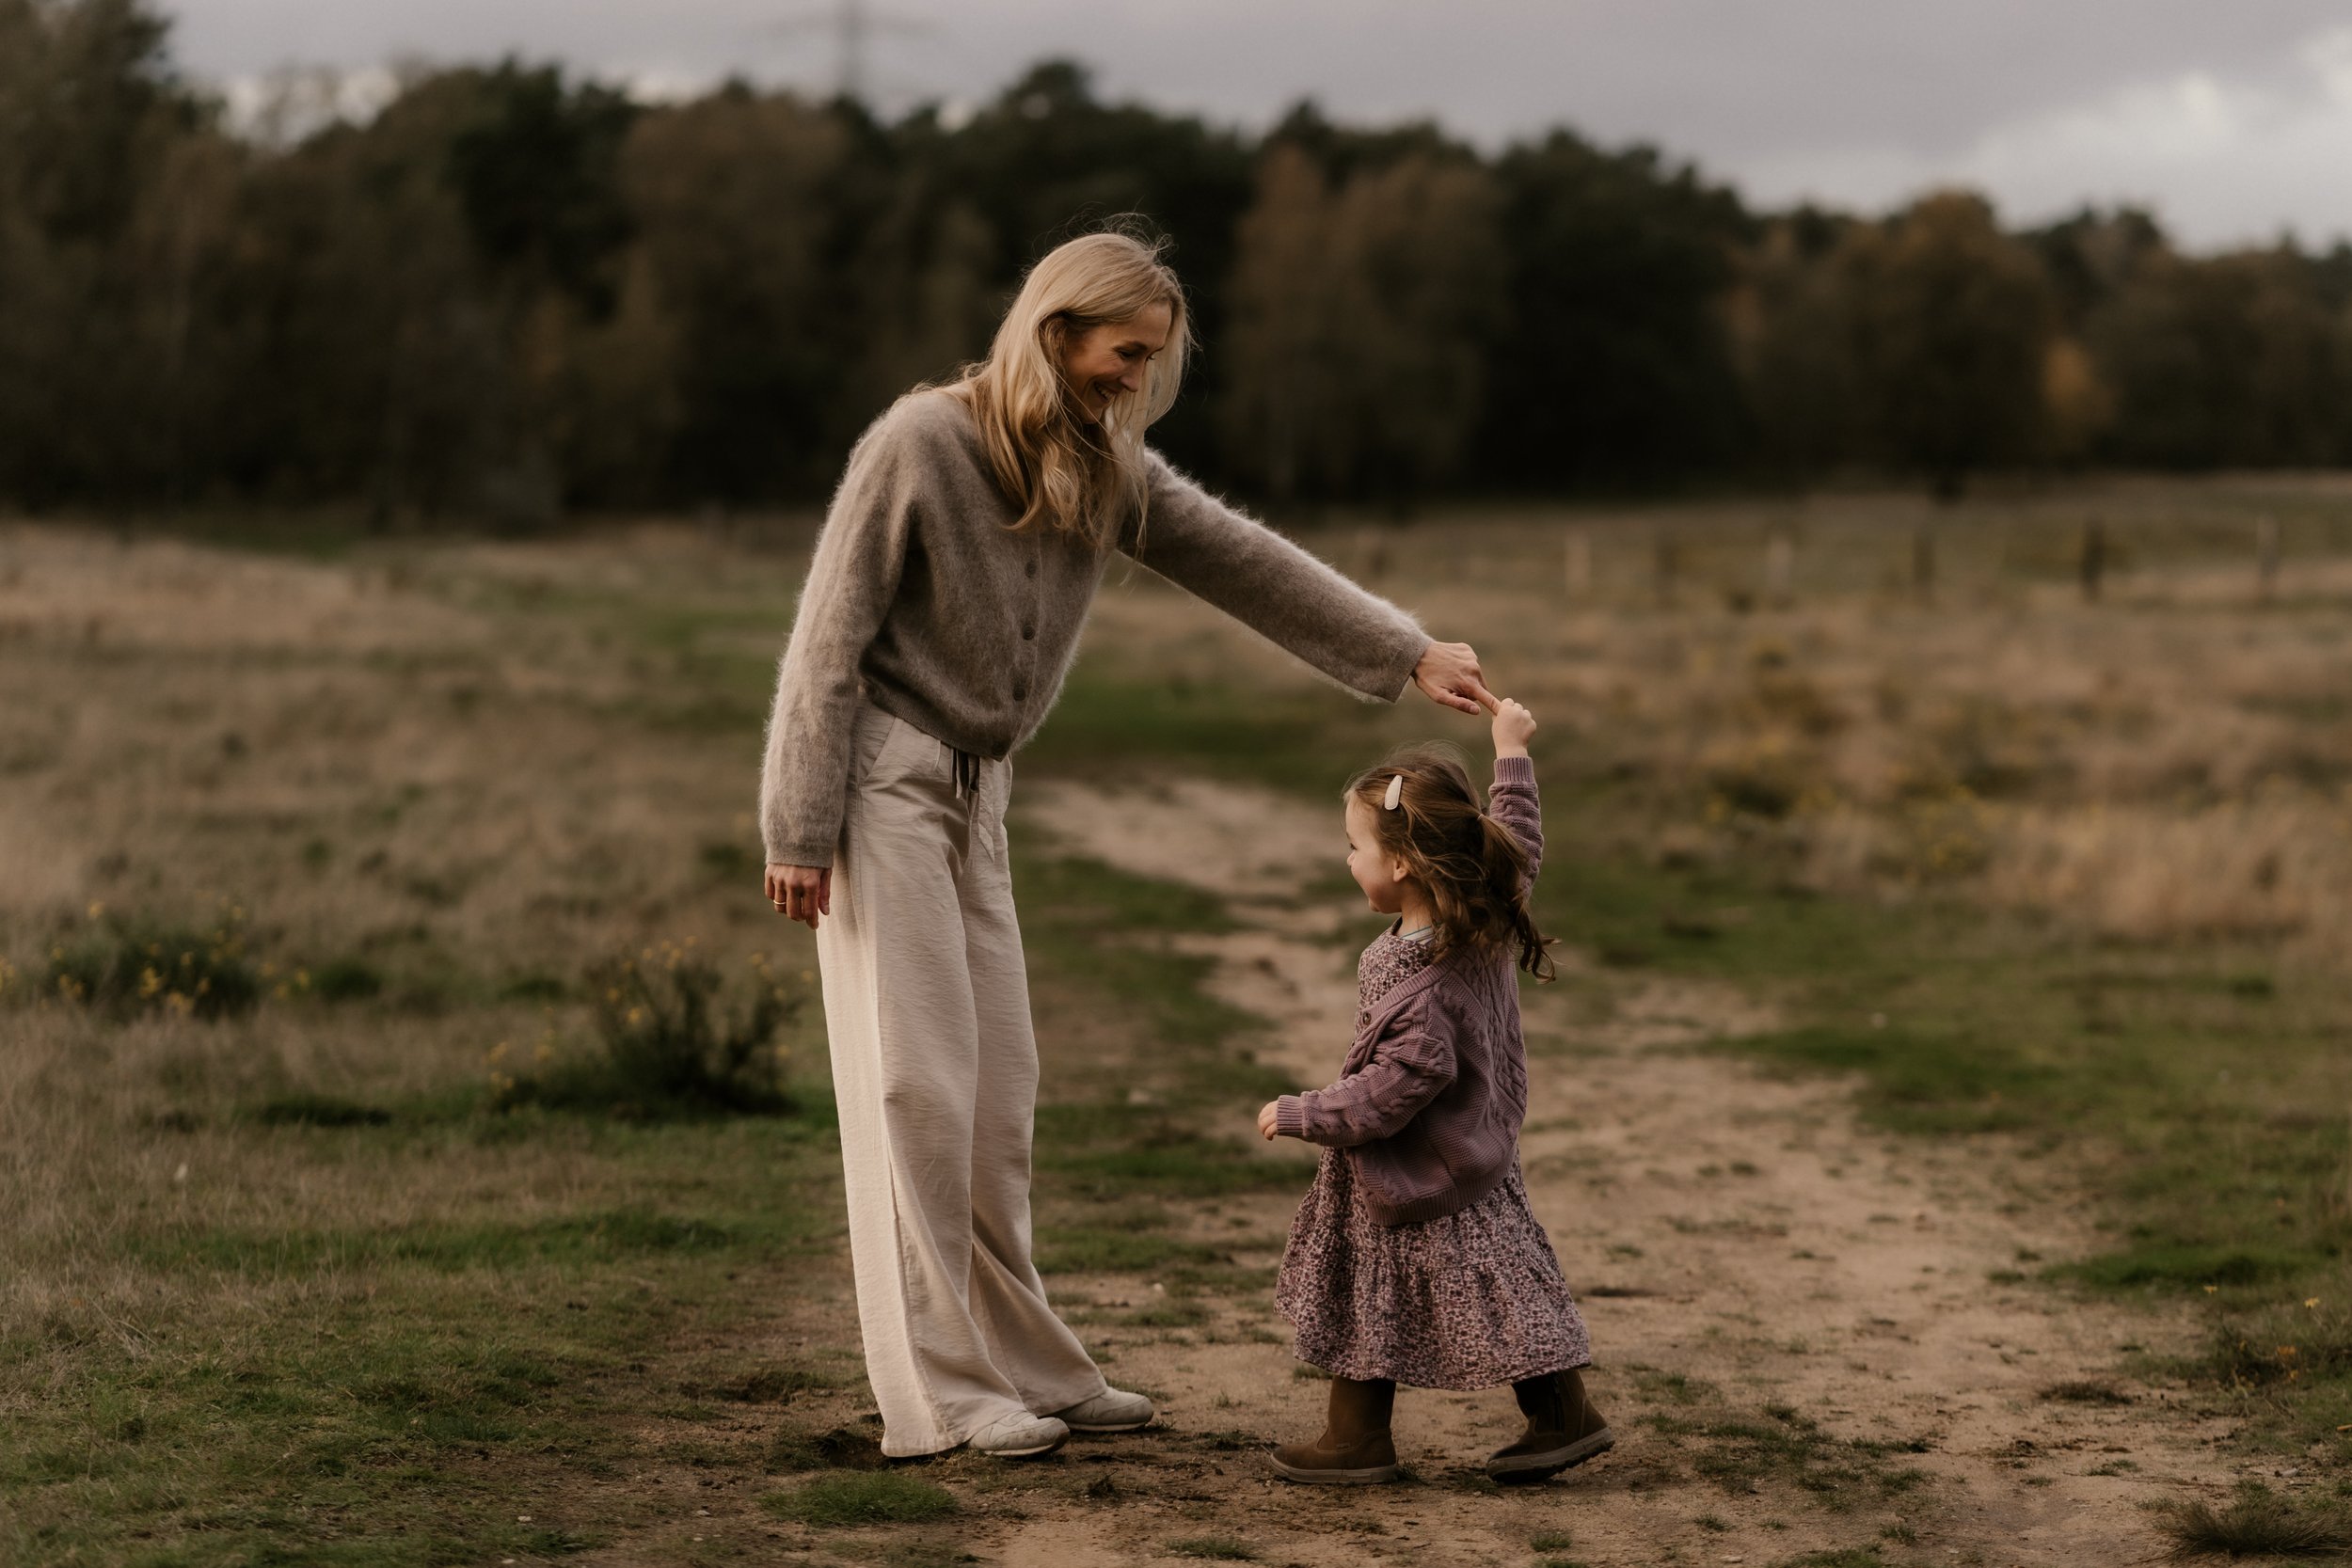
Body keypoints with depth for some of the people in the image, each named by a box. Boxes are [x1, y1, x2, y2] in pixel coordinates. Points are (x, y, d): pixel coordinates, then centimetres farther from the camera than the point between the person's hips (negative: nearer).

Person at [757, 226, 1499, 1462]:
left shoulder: (1108, 470, 6)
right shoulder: (919, 444, -15)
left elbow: (1241, 561, 9)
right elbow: (831, 639, -14)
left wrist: (1407, 655, 6)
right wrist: (798, 827, -16)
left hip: (974, 794, 7)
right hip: (881, 779, -7)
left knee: (998, 1088, 8)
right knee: (917, 1081, -8)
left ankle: (1021, 1367, 15)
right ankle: (936, 1392, -3)